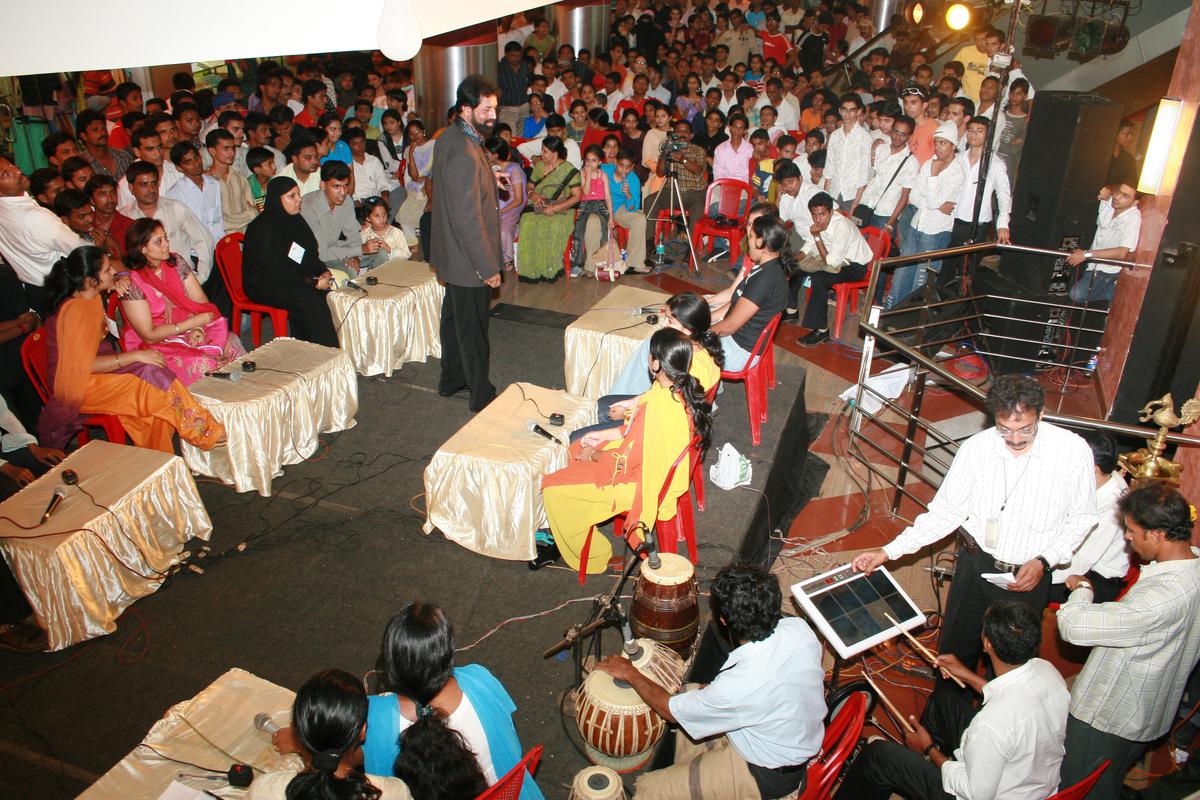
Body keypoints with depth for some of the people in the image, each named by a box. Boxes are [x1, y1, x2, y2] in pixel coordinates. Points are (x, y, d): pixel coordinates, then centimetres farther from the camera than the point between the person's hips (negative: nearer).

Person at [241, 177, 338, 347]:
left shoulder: (295, 220, 8)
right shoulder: (262, 228, -18)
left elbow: (311, 254, 15)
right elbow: (275, 272, -22)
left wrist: (323, 271, -6)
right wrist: (312, 282, -22)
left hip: (294, 279, 8)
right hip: (264, 286, -8)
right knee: (310, 299, -29)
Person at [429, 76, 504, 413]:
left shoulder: (448, 138, 2)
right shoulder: (465, 154, -28)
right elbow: (468, 218, -28)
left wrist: (489, 181, 6)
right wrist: (488, 268, -22)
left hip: (450, 252, 10)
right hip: (468, 259, -10)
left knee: (454, 315, 23)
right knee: (472, 328, 4)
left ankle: (451, 378, 39)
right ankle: (482, 395, 19)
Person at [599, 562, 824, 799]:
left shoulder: (739, 686, -39)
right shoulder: (799, 628, -22)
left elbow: (670, 710, -19)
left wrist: (630, 674, -2)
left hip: (769, 774, -7)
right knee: (690, 693, 19)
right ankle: (689, 775, 34)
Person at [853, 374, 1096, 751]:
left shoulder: (1073, 451, -17)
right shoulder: (976, 449, -14)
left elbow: (1081, 519, -3)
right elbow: (944, 511, -6)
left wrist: (1043, 561, -16)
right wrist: (888, 552, -12)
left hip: (1028, 575, -1)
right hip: (976, 563, 1)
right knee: (956, 650, 15)